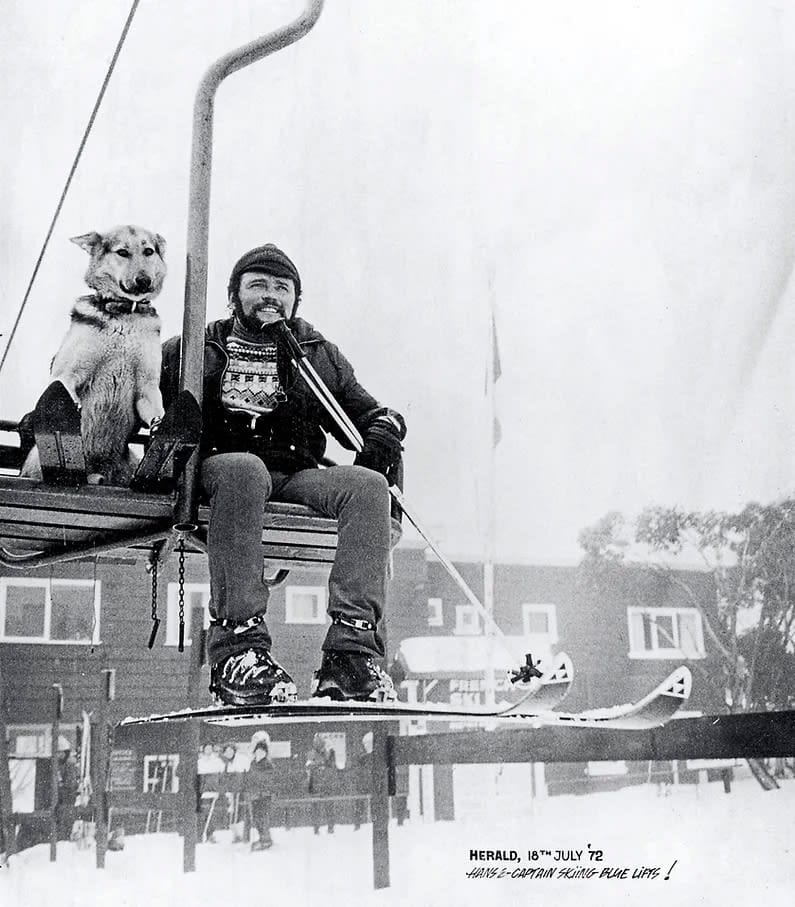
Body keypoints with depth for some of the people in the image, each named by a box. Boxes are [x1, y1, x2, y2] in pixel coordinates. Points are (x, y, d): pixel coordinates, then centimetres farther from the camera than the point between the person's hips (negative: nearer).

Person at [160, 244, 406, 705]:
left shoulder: (318, 354, 24)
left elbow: (370, 412, 24)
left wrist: (383, 434, 0)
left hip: (296, 476, 3)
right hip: (218, 467, -2)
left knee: (367, 485, -28)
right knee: (245, 469, -39)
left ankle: (352, 650, -38)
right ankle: (237, 645, -42)